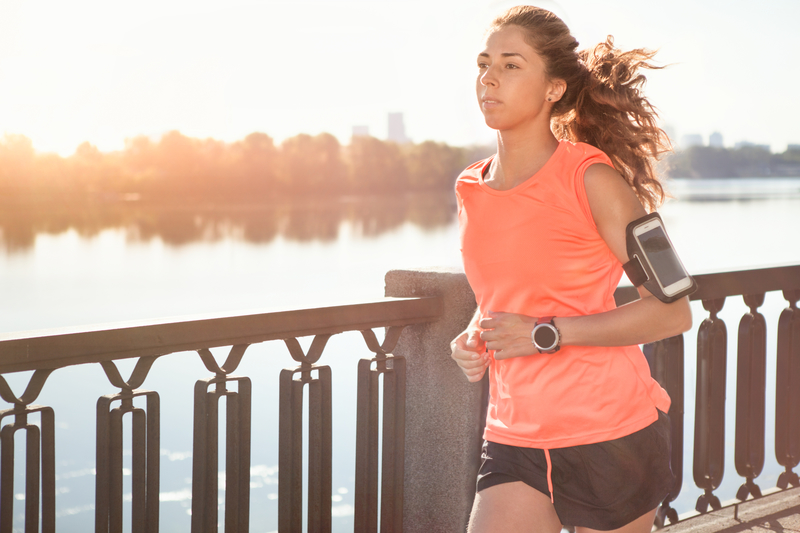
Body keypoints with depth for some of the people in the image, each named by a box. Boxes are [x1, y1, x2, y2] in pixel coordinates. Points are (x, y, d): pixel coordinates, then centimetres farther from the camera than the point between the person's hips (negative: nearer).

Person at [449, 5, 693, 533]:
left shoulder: (592, 178, -8)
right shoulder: (471, 190, 9)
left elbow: (673, 311, -10)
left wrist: (545, 335, -15)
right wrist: (472, 339, 4)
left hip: (612, 435, -4)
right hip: (515, 441, 5)